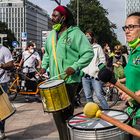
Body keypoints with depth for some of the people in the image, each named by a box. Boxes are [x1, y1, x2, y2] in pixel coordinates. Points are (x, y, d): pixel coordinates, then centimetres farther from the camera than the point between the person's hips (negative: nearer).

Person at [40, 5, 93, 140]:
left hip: (69, 80, -7)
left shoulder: (75, 33, -8)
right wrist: (44, 66, 11)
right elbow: (47, 53, 27)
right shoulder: (51, 34, 15)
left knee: (66, 113, -1)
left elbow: (88, 53, -13)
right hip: (54, 80, 7)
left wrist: (75, 67, -22)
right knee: (56, 111, 11)